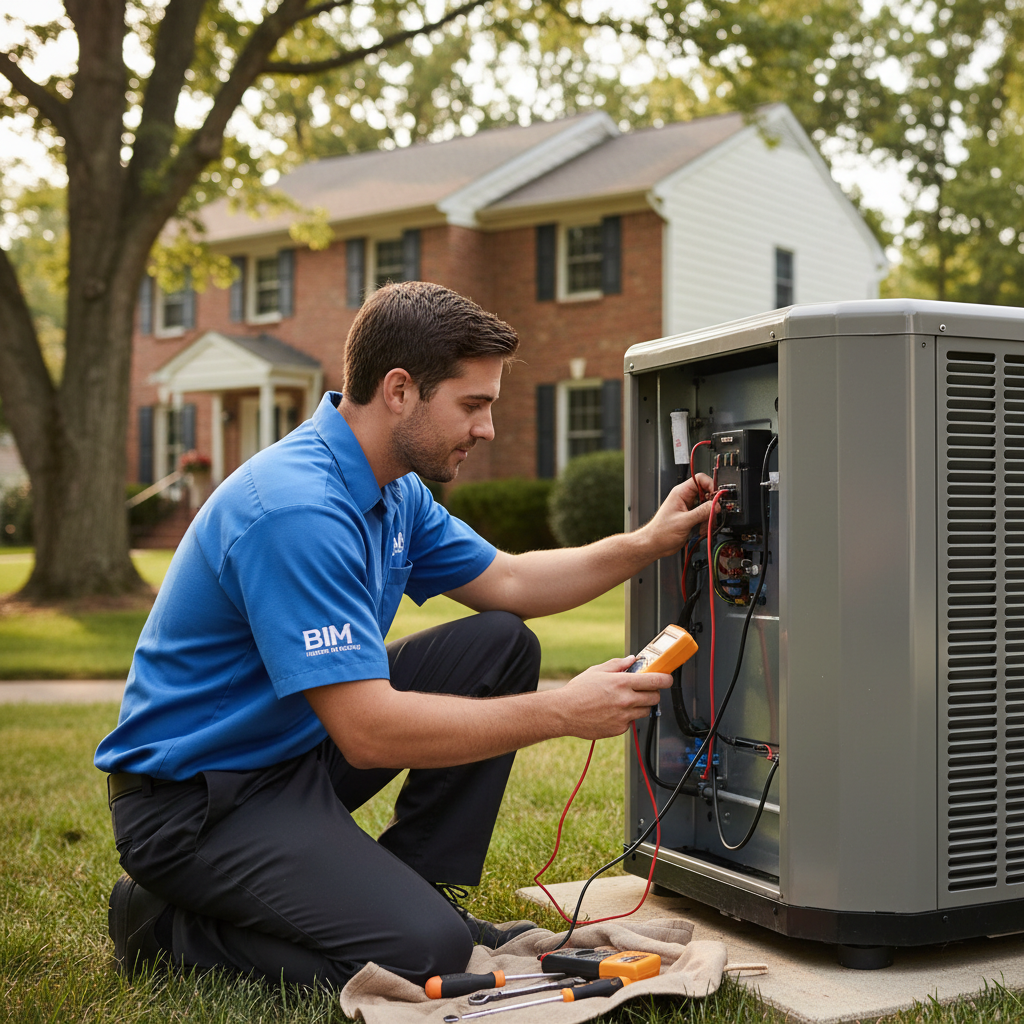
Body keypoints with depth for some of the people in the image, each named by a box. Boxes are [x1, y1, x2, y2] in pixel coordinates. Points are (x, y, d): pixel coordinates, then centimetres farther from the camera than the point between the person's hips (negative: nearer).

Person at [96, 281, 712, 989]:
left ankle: (420, 886, 8)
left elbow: (506, 583, 16)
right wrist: (564, 712, -26)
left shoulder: (395, 491, 3)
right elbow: (369, 731, -31)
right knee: (424, 952, -24)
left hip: (302, 747, 10)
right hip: (194, 796, -9)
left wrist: (649, 542, 4)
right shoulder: (297, 508, -29)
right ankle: (172, 925, -3)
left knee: (502, 646, 3)